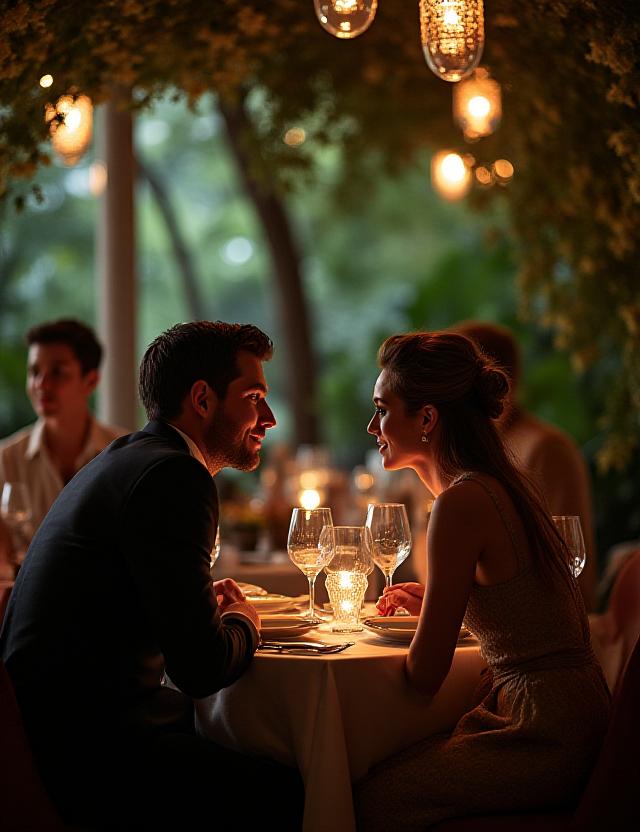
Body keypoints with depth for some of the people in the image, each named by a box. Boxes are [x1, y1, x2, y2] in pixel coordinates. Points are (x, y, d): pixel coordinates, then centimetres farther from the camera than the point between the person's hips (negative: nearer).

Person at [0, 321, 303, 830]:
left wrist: (205, 605, 9)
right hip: (91, 756, -10)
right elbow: (199, 667, -19)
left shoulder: (123, 461, 17)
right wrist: (242, 620, 2)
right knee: (295, 790, -13)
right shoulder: (173, 475, -15)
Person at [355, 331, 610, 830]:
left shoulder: (462, 503, -18)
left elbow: (424, 677, -14)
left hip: (546, 740, -9)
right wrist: (436, 603, 18)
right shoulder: (497, 489, 12)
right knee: (381, 768, 6)